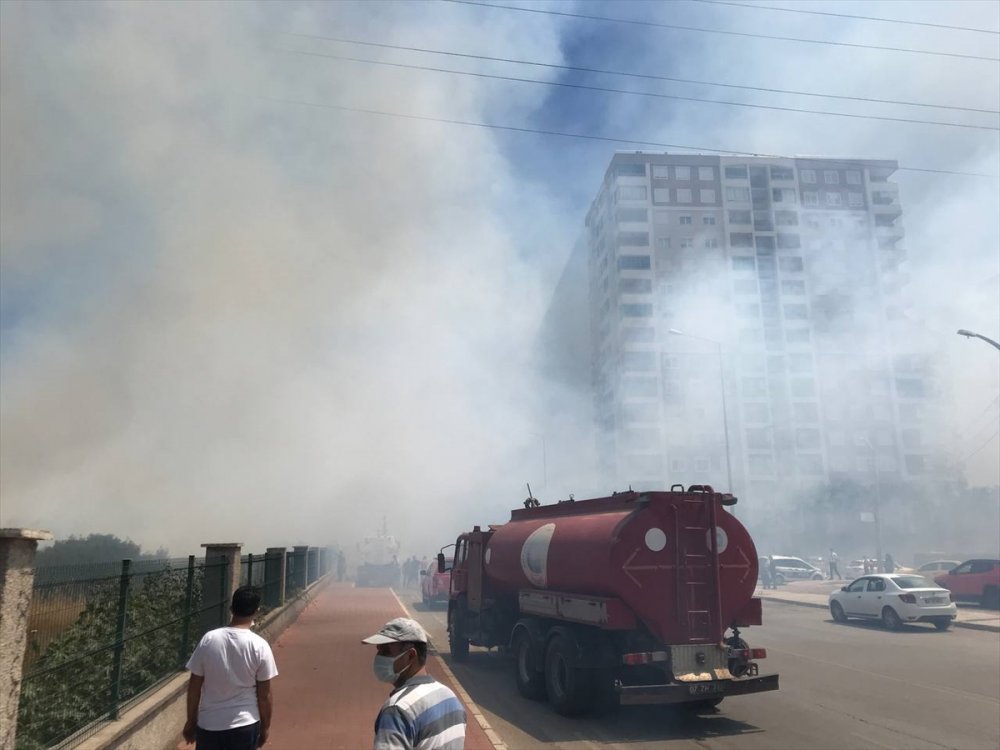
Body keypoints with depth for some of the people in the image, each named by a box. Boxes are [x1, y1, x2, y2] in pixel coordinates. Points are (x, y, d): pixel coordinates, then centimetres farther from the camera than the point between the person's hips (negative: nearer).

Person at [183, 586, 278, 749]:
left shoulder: (208, 639, -9)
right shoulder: (259, 646, -14)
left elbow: (194, 686, -2)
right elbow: (264, 695, -8)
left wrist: (191, 721, 12)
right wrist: (265, 726, 7)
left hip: (209, 725, 2)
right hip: (245, 725, -1)